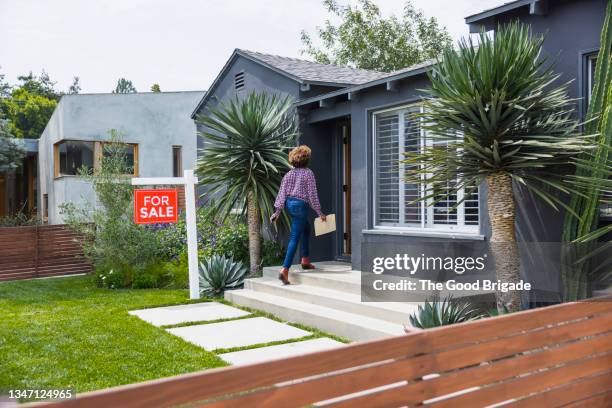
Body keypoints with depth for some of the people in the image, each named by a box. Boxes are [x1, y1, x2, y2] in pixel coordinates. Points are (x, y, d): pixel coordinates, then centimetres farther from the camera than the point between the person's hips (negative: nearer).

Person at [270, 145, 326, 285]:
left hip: (289, 204, 7)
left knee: (306, 228, 27)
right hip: (300, 205, -7)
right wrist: (319, 213, -4)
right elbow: (312, 194, -10)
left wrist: (277, 211, 5)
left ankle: (305, 260, 29)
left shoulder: (288, 174, 8)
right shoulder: (308, 173, -9)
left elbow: (282, 193, 4)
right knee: (294, 238, -7)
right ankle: (284, 270, -13)